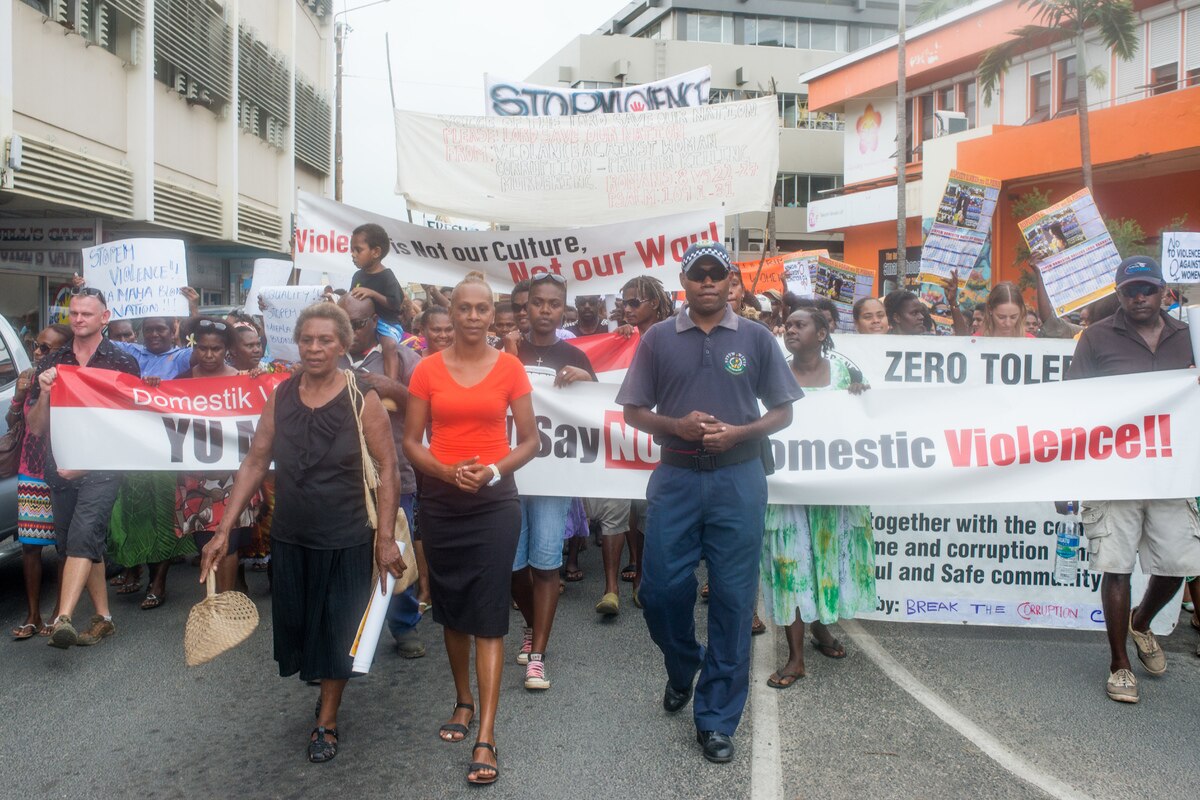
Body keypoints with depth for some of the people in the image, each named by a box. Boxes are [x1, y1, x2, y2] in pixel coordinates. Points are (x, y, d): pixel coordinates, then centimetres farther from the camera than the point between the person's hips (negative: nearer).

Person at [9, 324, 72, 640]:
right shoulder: (27, 377, 4)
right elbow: (12, 423, 10)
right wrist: (19, 397, -8)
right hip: (31, 474, 5)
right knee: (30, 545, 6)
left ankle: (60, 613, 16)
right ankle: (33, 616, 14)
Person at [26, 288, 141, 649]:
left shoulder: (122, 363, 0)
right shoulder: (51, 363, 11)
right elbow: (35, 428, 9)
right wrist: (44, 392, -10)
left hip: (101, 467, -5)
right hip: (60, 467, 5)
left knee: (81, 537, -20)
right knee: (80, 544, 9)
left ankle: (63, 619, -27)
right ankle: (103, 618, 19)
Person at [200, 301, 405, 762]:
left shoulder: (362, 400, -11)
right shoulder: (280, 397, 0)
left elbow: (387, 468, -11)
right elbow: (255, 464, 2)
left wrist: (385, 538, -15)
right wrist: (224, 529, -2)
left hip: (345, 540, -4)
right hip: (290, 537, 4)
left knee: (336, 630, 9)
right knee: (296, 623, 16)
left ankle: (326, 721, 28)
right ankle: (322, 678, 46)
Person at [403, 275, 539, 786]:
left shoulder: (510, 368, -2)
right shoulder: (427, 370, 1)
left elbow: (529, 439, 1)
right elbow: (411, 442, 2)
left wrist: (494, 470, -15)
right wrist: (446, 471, -15)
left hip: (494, 501, -2)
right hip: (440, 502, 2)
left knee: (489, 616, -4)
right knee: (451, 609, 13)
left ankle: (486, 739, 0)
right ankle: (463, 702, 35)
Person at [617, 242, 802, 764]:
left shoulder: (756, 339, 3)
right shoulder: (658, 339, 4)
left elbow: (782, 412, 6)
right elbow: (634, 412, 6)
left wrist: (737, 432, -12)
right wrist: (677, 425, -13)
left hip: (738, 479, 0)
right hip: (675, 477, 1)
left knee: (733, 597, 3)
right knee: (661, 588, 2)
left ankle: (716, 718, 17)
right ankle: (682, 669, 35)